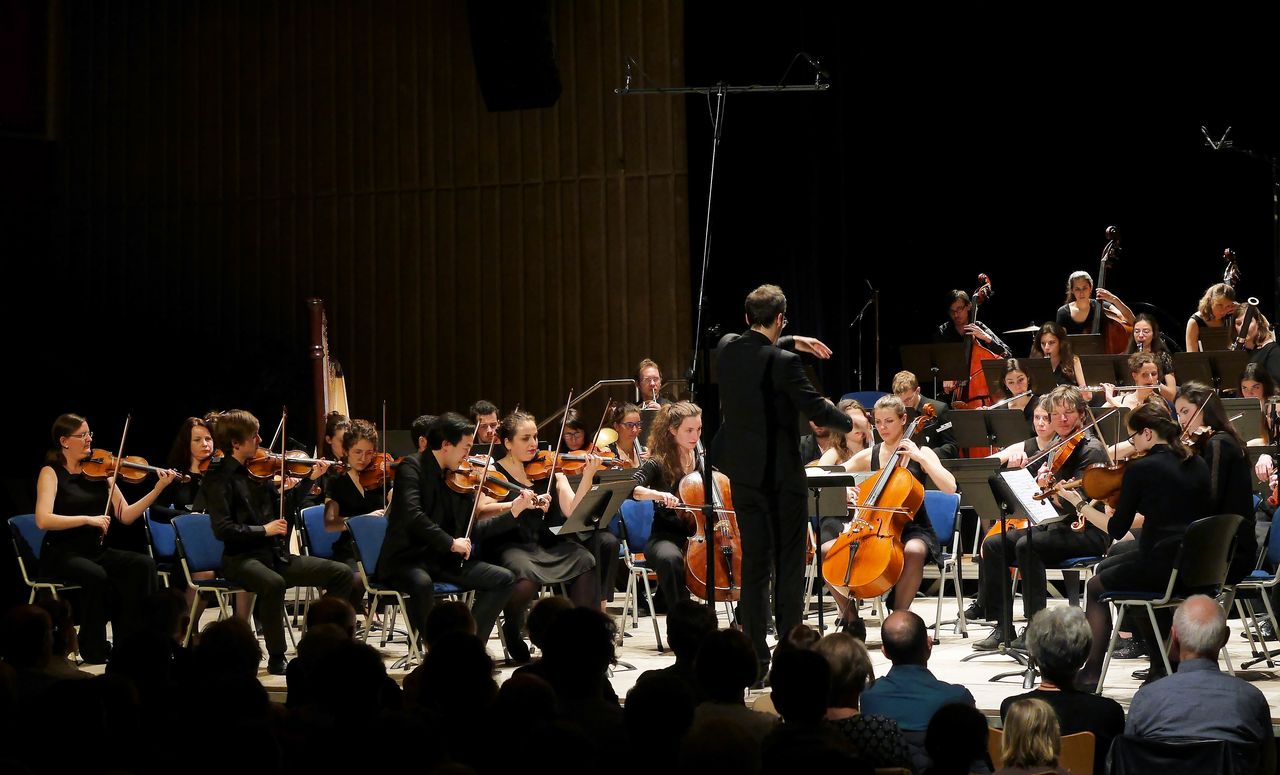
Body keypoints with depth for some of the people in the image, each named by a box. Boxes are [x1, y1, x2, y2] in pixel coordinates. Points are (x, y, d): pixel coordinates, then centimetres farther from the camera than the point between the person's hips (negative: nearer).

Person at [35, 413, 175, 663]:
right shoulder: (51, 473, -4)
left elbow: (125, 516, 4)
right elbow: (43, 520, -19)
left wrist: (158, 489, -7)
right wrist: (87, 519, -26)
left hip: (96, 551, 5)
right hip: (62, 554, -5)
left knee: (143, 564, -21)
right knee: (96, 575, -35)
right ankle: (94, 649, -16)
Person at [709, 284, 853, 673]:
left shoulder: (728, 350, 2)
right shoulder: (783, 363, -17)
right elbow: (815, 408, -15)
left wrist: (790, 343, 28)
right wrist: (849, 422, 4)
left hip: (743, 473, 6)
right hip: (781, 474, -6)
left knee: (754, 564, 9)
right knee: (789, 565, 3)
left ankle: (756, 658, 8)